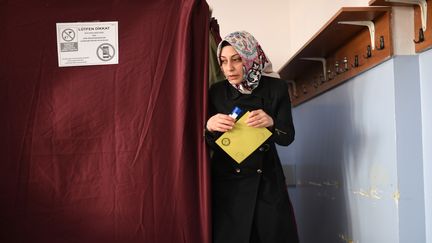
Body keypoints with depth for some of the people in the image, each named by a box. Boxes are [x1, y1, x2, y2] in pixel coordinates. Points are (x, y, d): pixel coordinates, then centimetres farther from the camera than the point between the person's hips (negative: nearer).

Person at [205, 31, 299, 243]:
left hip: (267, 182, 0)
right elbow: (211, 145, 1)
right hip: (227, 182, 0)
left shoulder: (276, 88, -4)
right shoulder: (217, 92, -2)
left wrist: (271, 123, -24)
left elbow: (288, 137, -3)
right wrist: (209, 127, -22)